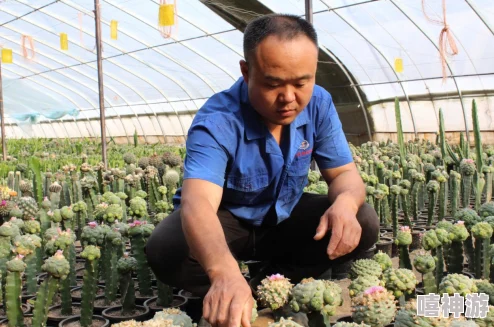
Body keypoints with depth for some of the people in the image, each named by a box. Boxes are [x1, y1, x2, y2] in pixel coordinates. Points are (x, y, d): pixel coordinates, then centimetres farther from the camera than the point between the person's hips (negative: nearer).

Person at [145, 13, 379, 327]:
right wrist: (224, 273, -69)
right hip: (224, 220, -4)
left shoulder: (319, 104, -15)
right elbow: (197, 202, -48)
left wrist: (345, 202, -37)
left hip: (285, 218, 4)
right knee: (166, 250, -34)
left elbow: (345, 172, -9)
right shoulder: (216, 122, -32)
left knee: (363, 223, -18)